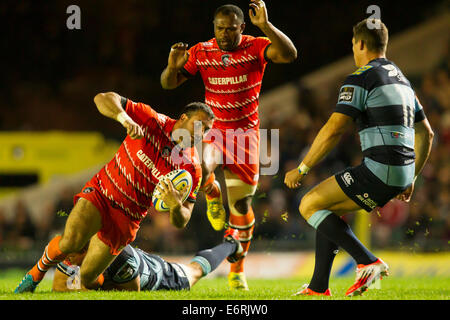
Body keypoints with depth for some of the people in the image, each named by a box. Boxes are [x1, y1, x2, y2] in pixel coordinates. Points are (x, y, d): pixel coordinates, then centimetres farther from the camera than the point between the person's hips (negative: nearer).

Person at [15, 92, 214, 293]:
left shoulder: (192, 169, -11)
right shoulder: (153, 121, -13)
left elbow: (180, 222, -9)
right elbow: (103, 99, -17)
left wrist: (176, 206, -33)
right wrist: (125, 119, -37)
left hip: (126, 219, 1)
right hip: (100, 193, -1)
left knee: (87, 279, -2)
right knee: (70, 242, -28)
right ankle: (36, 273, 2)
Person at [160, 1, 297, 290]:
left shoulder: (255, 48, -10)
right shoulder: (201, 52, -4)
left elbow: (289, 54, -28)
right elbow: (169, 83, -1)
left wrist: (265, 25, -40)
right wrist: (173, 67, -24)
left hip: (246, 132, -1)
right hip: (212, 130, 1)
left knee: (241, 205, 4)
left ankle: (237, 270, 20)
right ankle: (213, 195, 6)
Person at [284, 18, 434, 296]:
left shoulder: (361, 78, -7)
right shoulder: (401, 80, 21)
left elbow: (334, 130, -14)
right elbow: (426, 133, 25)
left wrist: (302, 169, -7)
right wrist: (411, 179, 31)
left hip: (378, 170, -9)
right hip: (401, 174, 9)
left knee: (309, 206, -1)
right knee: (329, 210, 21)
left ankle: (368, 262, -10)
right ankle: (318, 287, 18)